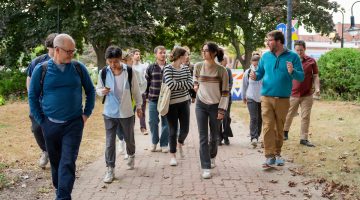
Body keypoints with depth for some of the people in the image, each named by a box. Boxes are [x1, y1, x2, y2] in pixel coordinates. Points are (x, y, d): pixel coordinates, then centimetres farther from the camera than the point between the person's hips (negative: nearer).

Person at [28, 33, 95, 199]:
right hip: (50, 125, 1)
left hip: (74, 124, -1)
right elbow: (33, 96, 3)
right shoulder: (41, 70, -5)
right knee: (55, 162, 15)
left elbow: (90, 90, 10)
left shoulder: (79, 68, -2)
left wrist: (86, 113, 4)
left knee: (68, 163, -9)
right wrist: (41, 120, 0)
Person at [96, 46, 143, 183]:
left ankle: (131, 156, 47)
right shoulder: (103, 72, -7)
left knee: (129, 138, 17)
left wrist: (139, 105, 8)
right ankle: (110, 169, 11)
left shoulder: (129, 71, -10)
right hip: (109, 113, 0)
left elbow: (136, 90, 2)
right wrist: (102, 91, -18)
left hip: (126, 112, 0)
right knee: (110, 142, 1)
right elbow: (98, 89, 5)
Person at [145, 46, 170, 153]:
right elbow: (146, 82, 6)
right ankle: (154, 142, 24)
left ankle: (164, 144, 17)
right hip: (153, 99, 0)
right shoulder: (151, 68, 2)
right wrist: (146, 95, 4)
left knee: (166, 122, 5)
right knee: (153, 122, 6)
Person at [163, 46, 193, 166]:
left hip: (184, 102, 5)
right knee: (173, 130, 2)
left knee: (185, 129, 7)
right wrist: (184, 84, -9)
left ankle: (180, 143, 40)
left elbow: (191, 84, -4)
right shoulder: (168, 68, -12)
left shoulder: (185, 68, 4)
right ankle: (173, 155, 15)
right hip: (172, 103, -5)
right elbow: (171, 85, -23)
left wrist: (177, 85, -15)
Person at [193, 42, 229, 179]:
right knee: (203, 137, -4)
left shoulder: (221, 70, -10)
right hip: (201, 105, 1)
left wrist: (222, 110, -11)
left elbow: (225, 92, -8)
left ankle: (212, 157, 40)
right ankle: (206, 168, -2)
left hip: (215, 106, -1)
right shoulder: (198, 66, -4)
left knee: (214, 136, 12)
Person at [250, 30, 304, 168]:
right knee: (268, 127, -7)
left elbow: (301, 77, -3)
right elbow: (260, 73, 15)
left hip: (283, 99, -1)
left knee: (279, 128, 10)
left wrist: (292, 72, -24)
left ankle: (277, 153, 25)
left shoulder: (292, 57, -1)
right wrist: (255, 76, -8)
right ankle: (269, 156, -5)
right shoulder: (265, 56, 7)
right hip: (266, 98, 1)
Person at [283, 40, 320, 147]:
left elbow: (315, 76, 5)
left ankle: (304, 138, 11)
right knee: (288, 115, 11)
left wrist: (317, 88, -10)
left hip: (307, 95, 0)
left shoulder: (311, 61, 2)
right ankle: (285, 132, 32)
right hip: (293, 94, 0)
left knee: (305, 117, 3)